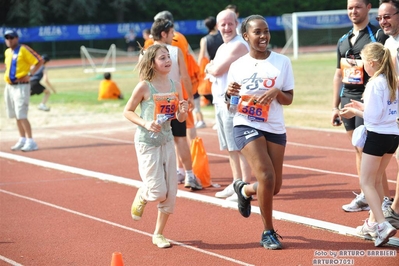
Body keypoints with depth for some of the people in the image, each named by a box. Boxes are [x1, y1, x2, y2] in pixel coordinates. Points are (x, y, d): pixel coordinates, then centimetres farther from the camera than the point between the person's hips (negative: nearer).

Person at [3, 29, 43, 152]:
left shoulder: (24, 49, -9)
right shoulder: (7, 52, 13)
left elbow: (39, 61, -12)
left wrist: (29, 74, -15)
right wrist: (7, 75, 13)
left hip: (21, 86, -8)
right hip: (9, 86, 8)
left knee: (21, 115, -14)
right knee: (16, 115, 11)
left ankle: (30, 142, -11)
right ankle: (22, 140, 20)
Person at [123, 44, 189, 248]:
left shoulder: (175, 85, 1)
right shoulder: (144, 87, -12)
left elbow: (180, 119, 8)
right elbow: (127, 111, -5)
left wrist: (183, 111, -15)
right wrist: (145, 123, -20)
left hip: (167, 141, 5)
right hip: (147, 142, -5)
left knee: (170, 193, 4)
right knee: (158, 191, -9)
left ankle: (158, 234, 19)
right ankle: (141, 196, 28)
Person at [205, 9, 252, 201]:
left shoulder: (239, 45, -13)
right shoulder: (222, 48, 19)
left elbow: (217, 70, -15)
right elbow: (211, 70, 19)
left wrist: (210, 68, 6)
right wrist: (212, 68, -2)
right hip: (220, 101, 10)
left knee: (239, 146, -9)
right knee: (230, 146, 14)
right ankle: (236, 183, 23)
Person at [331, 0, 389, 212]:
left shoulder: (378, 36, -5)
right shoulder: (343, 41, 16)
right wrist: (335, 107, 17)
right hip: (347, 99, 7)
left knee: (366, 148, -8)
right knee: (358, 149, 9)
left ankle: (367, 197, -2)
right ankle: (366, 195, 14)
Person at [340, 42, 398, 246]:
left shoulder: (374, 84, -16)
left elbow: (372, 117, -17)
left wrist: (355, 112, 0)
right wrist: (362, 106, 14)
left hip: (377, 136, -8)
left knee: (366, 182, -1)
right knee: (376, 181, 20)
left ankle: (383, 225, -12)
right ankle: (373, 222, 28)